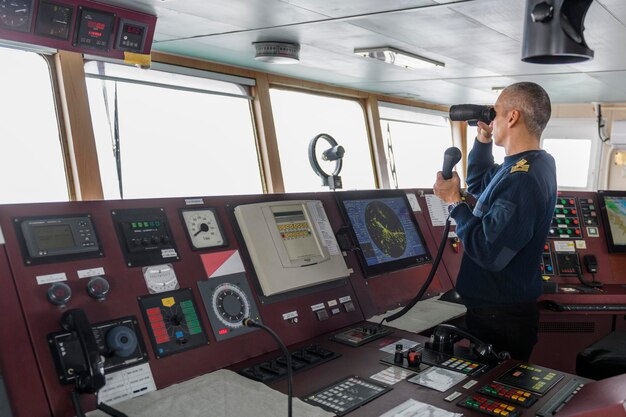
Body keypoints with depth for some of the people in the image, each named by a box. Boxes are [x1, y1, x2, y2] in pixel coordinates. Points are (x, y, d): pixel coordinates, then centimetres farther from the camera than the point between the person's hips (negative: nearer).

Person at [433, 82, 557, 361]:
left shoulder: (521, 179, -26)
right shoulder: (537, 163, 7)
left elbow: (490, 254, -28)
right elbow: (479, 185, 22)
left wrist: (454, 201, -18)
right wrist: (483, 141, 10)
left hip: (499, 318, -10)